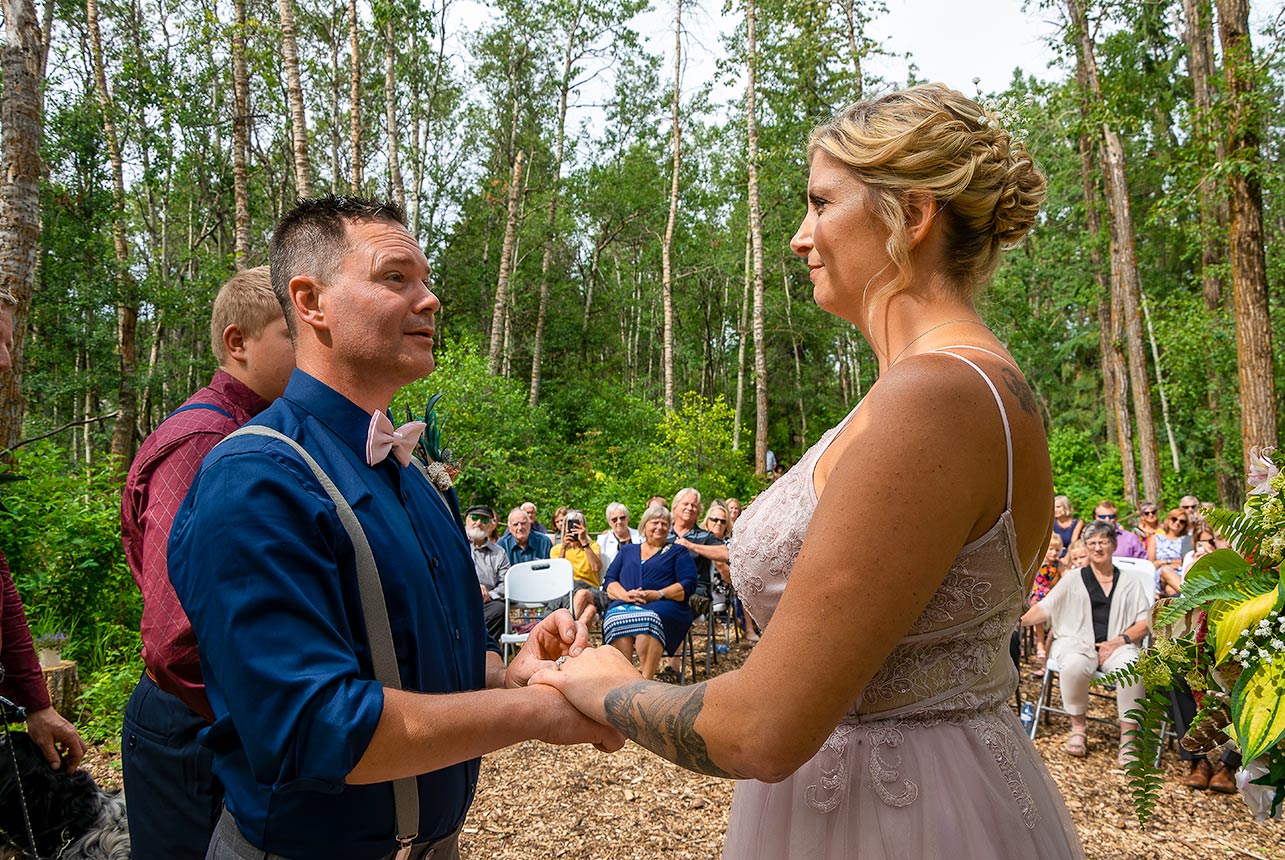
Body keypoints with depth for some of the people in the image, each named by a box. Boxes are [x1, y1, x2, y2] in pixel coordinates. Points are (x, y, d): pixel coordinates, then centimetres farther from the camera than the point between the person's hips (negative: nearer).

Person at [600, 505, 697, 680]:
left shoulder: (677, 552, 21)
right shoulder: (627, 551, 29)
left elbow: (688, 585, 6)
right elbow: (610, 581, 18)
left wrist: (658, 594, -9)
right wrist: (625, 595, -5)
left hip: (664, 605, -2)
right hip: (625, 604, 2)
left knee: (648, 621, -39)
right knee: (616, 619, -35)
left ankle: (645, 681, -42)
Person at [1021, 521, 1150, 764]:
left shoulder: (1131, 581, 18)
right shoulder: (1073, 580, 17)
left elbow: (1144, 621, 10)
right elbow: (1044, 609, 8)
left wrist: (1120, 641, -8)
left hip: (1116, 645, 0)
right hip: (1078, 643, 0)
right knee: (1074, 666, -35)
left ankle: (1128, 736, -21)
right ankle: (1078, 728, -13)